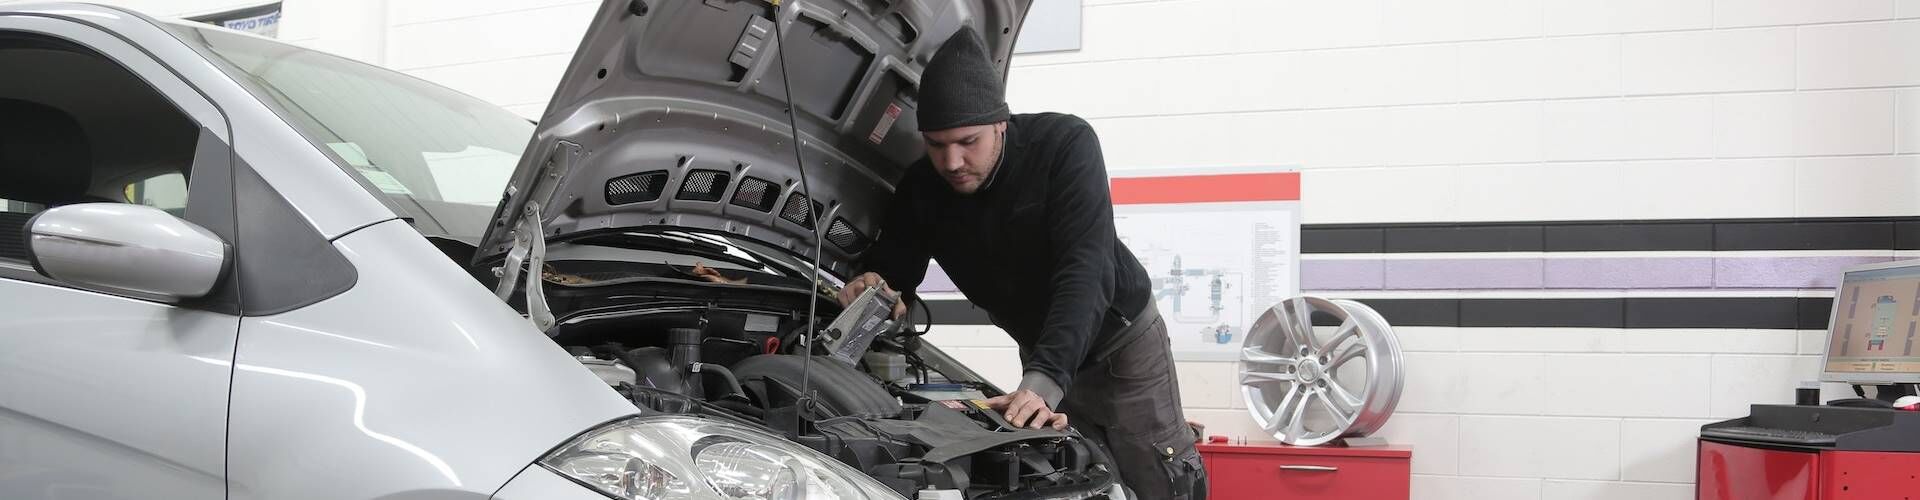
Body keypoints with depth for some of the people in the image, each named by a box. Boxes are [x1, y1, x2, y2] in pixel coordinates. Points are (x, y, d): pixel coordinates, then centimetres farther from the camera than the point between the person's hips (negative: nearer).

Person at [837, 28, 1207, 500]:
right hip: (1040, 350, 4)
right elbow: (892, 265, -7)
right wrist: (869, 284, -35)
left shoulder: (1066, 143, -30)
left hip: (1121, 336, -4)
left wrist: (1044, 381, -52)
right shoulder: (921, 188, -17)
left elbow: (1084, 271, -40)